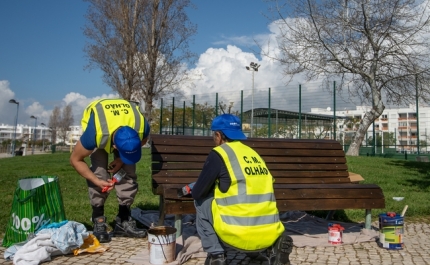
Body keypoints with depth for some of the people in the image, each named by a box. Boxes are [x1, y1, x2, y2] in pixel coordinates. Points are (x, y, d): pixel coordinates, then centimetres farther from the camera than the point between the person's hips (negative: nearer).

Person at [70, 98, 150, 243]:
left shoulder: (141, 126, -38)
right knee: (99, 173, -19)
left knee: (129, 172, -10)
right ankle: (98, 222, -7)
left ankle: (123, 221, 0)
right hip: (98, 125, -2)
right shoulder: (95, 133, -44)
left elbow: (143, 141, -10)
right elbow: (75, 159, -26)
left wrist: (122, 160, -19)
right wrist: (97, 181, -32)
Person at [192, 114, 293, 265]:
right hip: (269, 235, 6)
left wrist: (213, 189, 24)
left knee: (202, 202, 15)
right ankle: (270, 250, 13)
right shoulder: (253, 154, 16)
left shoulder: (218, 154, -3)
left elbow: (197, 194, 3)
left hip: (239, 235, -5)